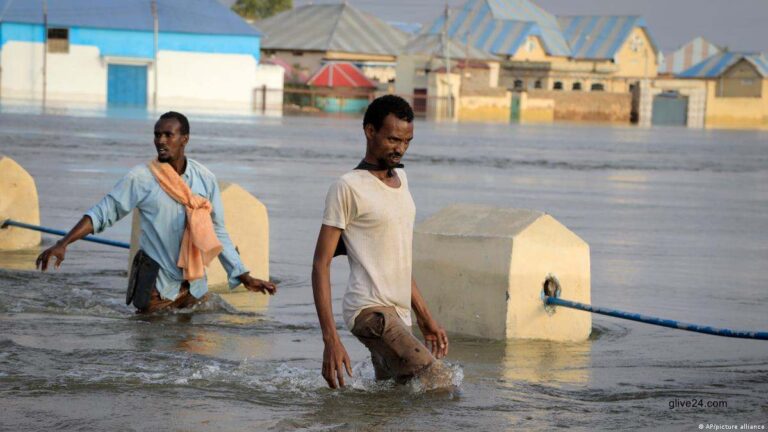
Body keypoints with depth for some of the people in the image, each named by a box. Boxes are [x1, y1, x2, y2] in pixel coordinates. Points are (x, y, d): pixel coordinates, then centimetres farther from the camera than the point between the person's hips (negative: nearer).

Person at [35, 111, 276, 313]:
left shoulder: (205, 179, 1)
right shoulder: (141, 178, -9)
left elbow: (218, 233, 8)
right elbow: (102, 213, -9)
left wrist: (244, 277, 7)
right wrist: (62, 244, -20)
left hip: (195, 285, 3)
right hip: (156, 283, -3)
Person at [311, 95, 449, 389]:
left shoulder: (400, 178, 18)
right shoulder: (348, 188, -8)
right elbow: (321, 264, -11)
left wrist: (425, 319, 22)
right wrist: (330, 338, -19)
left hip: (399, 315, 9)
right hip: (370, 310, -9)